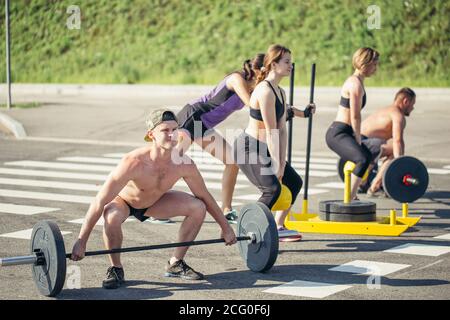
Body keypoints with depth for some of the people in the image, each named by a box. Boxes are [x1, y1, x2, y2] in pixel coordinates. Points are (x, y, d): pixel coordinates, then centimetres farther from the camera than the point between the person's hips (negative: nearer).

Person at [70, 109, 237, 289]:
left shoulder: (184, 164, -25)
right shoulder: (134, 163, -40)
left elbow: (205, 197, -7)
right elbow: (100, 202, -37)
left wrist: (225, 227, 0)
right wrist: (81, 242, -38)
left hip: (154, 201, 5)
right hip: (123, 201, -5)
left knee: (198, 208, -13)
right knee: (112, 217, -39)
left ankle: (175, 264, 4)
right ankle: (115, 269, -13)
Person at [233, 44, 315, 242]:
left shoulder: (280, 92, 11)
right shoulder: (265, 91, -20)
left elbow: (282, 130, 7)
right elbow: (271, 131, -21)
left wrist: (281, 162, -1)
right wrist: (276, 164, -19)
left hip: (262, 150, 10)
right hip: (248, 149, -10)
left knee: (294, 182, 14)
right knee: (272, 188, -24)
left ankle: (278, 228, 23)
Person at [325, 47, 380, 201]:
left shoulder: (355, 81, 16)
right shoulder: (356, 84, -16)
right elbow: (355, 117, -18)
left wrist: (358, 141, 17)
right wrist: (358, 141, -11)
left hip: (342, 133, 11)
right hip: (337, 134, -11)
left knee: (367, 157, 32)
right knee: (363, 160, -32)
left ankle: (351, 196, 42)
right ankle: (350, 199, -29)